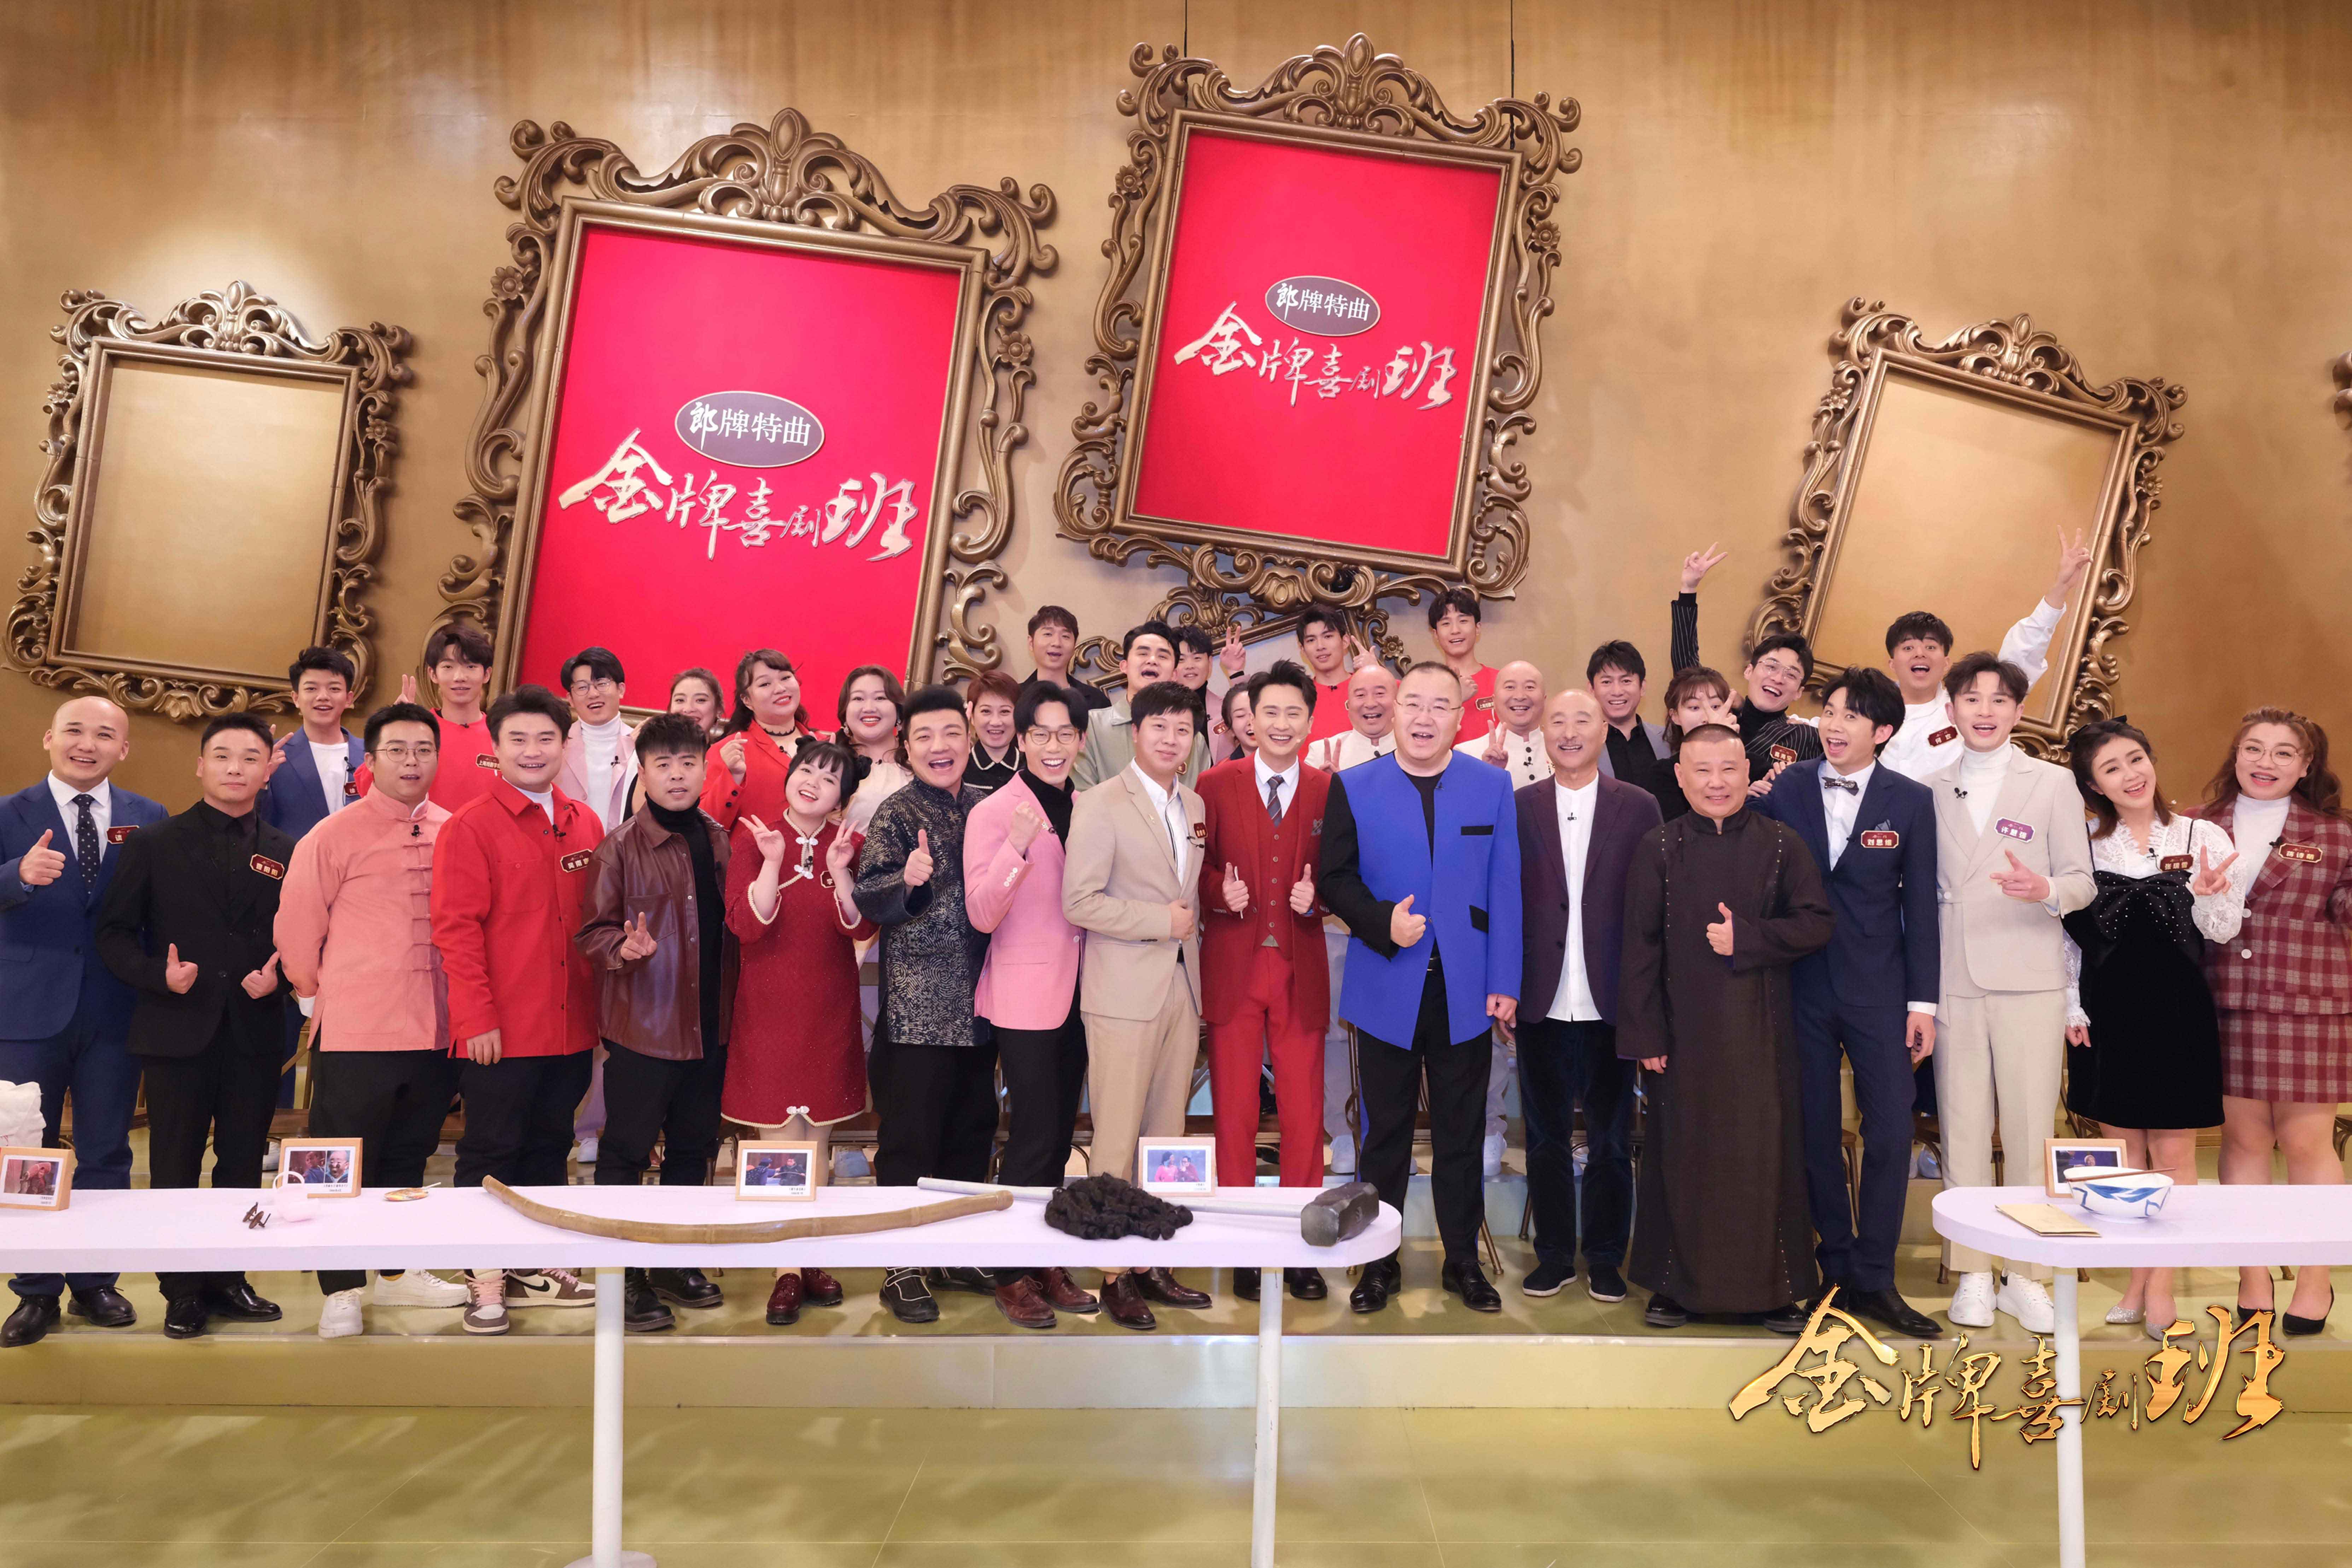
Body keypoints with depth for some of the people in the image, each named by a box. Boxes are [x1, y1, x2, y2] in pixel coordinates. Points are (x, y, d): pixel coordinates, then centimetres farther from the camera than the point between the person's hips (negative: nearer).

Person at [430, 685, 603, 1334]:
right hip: (501, 1030, -5)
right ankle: (487, 1280, 16)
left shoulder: (586, 825, 9)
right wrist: (478, 1017, -14)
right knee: (491, 1151, 5)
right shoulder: (470, 827, -6)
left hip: (572, 1027, 5)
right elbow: (456, 928, -10)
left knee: (549, 1146, 15)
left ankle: (535, 1266, 28)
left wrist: (601, 1005, 10)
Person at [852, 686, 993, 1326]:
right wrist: (907, 881, -33)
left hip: (976, 1003, 6)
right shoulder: (896, 814, -6)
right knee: (909, 1139, 0)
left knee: (972, 1130, 13)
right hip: (916, 1005, -6)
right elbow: (868, 896, -15)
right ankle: (902, 1269, 11)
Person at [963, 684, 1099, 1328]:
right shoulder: (993, 814, -11)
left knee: (1059, 1136, 13)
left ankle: (1047, 1264, 25)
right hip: (1026, 997, -6)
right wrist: (1019, 846, -29)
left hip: (1076, 994, 6)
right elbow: (982, 915, -17)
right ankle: (1013, 1276, 12)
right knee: (1033, 1138, -3)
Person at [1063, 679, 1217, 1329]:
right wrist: (1162, 921, -13)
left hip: (1183, 988, 7)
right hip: (1125, 994, -6)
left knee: (1167, 1138, 11)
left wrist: (1191, 924, 3)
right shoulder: (1102, 805, -8)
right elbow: (1079, 903, -15)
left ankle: (1155, 1263, 21)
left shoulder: (1196, 807, 13)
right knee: (1118, 1140, -1)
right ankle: (1115, 1274, 10)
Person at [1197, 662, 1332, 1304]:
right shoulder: (1216, 785, 1)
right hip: (1233, 970, -1)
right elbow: (1195, 868, 4)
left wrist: (1317, 897, -13)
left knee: (1304, 1114, 5)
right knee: (1235, 1114, 6)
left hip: (1301, 973, 1)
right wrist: (1220, 893, -16)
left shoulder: (1331, 791, 3)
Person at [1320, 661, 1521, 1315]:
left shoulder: (1493, 786, 3)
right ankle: (1380, 1262, 21)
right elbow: (1335, 879, 1)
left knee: (1461, 1134, 10)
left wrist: (1503, 983, -2)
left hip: (1466, 991, 1)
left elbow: (1505, 888, 2)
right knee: (1385, 1132, 9)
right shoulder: (1354, 787, 1)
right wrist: (1381, 922, -17)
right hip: (1388, 988, 0)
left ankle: (1464, 1260, 24)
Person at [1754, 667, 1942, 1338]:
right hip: (1802, 987, 1)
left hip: (1878, 991, 0)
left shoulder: (1911, 801, 1)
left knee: (1890, 1132, -4)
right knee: (1816, 1133, 7)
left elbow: (1920, 905, 1)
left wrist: (1923, 1002, -2)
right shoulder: (1784, 789, 1)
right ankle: (1836, 1268, 20)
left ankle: (1874, 1280, 8)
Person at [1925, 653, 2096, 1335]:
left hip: (2030, 979, -1)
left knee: (2031, 1127, -1)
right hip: (1953, 979, 2)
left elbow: (2081, 880, 2)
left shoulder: (2053, 783, 6)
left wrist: (2044, 889, -21)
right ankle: (1972, 1273, 12)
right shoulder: (1932, 789, 12)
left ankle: (2027, 1277, 10)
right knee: (1963, 1127, 3)